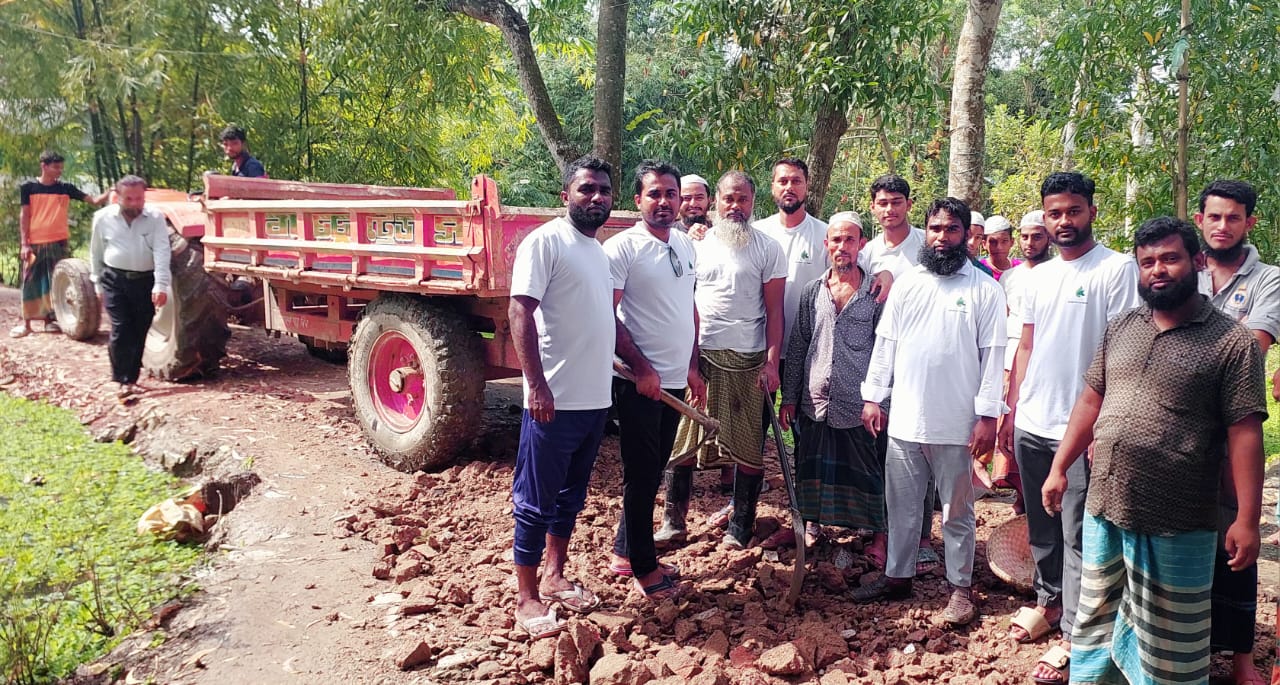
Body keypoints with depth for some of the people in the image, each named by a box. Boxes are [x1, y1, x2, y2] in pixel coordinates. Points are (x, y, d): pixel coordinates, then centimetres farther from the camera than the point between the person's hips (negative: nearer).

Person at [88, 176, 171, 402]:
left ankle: (131, 379, 21)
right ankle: (121, 381, -6)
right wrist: (98, 284, 13)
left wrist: (161, 285, -23)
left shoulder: (155, 219, -5)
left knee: (139, 332, 7)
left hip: (146, 281, 0)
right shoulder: (103, 218, 0)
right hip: (115, 279, 0)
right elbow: (96, 253, 11)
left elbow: (162, 253, -13)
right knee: (121, 329, -10)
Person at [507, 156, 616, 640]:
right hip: (555, 400, -8)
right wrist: (537, 384, -23)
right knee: (536, 501, 2)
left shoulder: (600, 251, 15)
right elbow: (520, 312, -16)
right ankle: (527, 597, 13)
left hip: (596, 399, 8)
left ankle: (555, 578, 31)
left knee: (571, 496, 18)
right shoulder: (545, 242, -9)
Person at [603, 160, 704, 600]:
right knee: (641, 473, 2)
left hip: (676, 379, 7)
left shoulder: (686, 246, 10)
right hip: (640, 379, -7)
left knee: (653, 470, 15)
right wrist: (641, 368, -17)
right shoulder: (622, 248, -11)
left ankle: (624, 550, 29)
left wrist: (692, 368, 15)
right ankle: (643, 567, 15)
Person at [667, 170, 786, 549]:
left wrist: (772, 362, -8)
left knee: (749, 446, 3)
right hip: (697, 353, 2)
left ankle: (741, 526, 17)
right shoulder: (697, 244, 9)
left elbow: (774, 310, 0)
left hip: (747, 359, -2)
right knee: (681, 439, 5)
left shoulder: (767, 248, 2)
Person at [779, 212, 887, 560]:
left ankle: (879, 534, 21)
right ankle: (808, 524, 29)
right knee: (812, 470, 12)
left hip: (858, 405, -3)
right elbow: (797, 346, 10)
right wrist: (789, 397, 7)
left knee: (867, 473, 6)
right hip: (814, 401, 3)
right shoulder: (812, 291, 7)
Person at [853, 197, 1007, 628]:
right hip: (904, 419, 4)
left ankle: (961, 586, 23)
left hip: (956, 425, -4)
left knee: (957, 512, 9)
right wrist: (872, 397, 5)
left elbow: (993, 356, -7)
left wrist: (987, 416, -11)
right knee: (901, 505, 15)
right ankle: (897, 575, 29)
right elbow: (885, 344, 10)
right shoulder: (906, 285, 7)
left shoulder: (985, 290, -4)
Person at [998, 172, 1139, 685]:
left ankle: (1074, 636, 10)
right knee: (1042, 526, 18)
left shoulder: (1117, 269, -7)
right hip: (1032, 426, 6)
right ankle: (1049, 601, 35)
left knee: (1078, 537, 0)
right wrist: (1011, 411, 12)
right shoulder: (1039, 276, 12)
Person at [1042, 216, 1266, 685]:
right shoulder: (1120, 329, 8)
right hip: (1103, 510, 5)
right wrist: (1059, 468, 10)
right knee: (1097, 620, 20)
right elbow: (1091, 400, 13)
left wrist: (1247, 519, -13)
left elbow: (1244, 433, -11)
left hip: (1174, 527, -5)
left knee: (1169, 645, 10)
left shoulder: (1231, 342, -8)